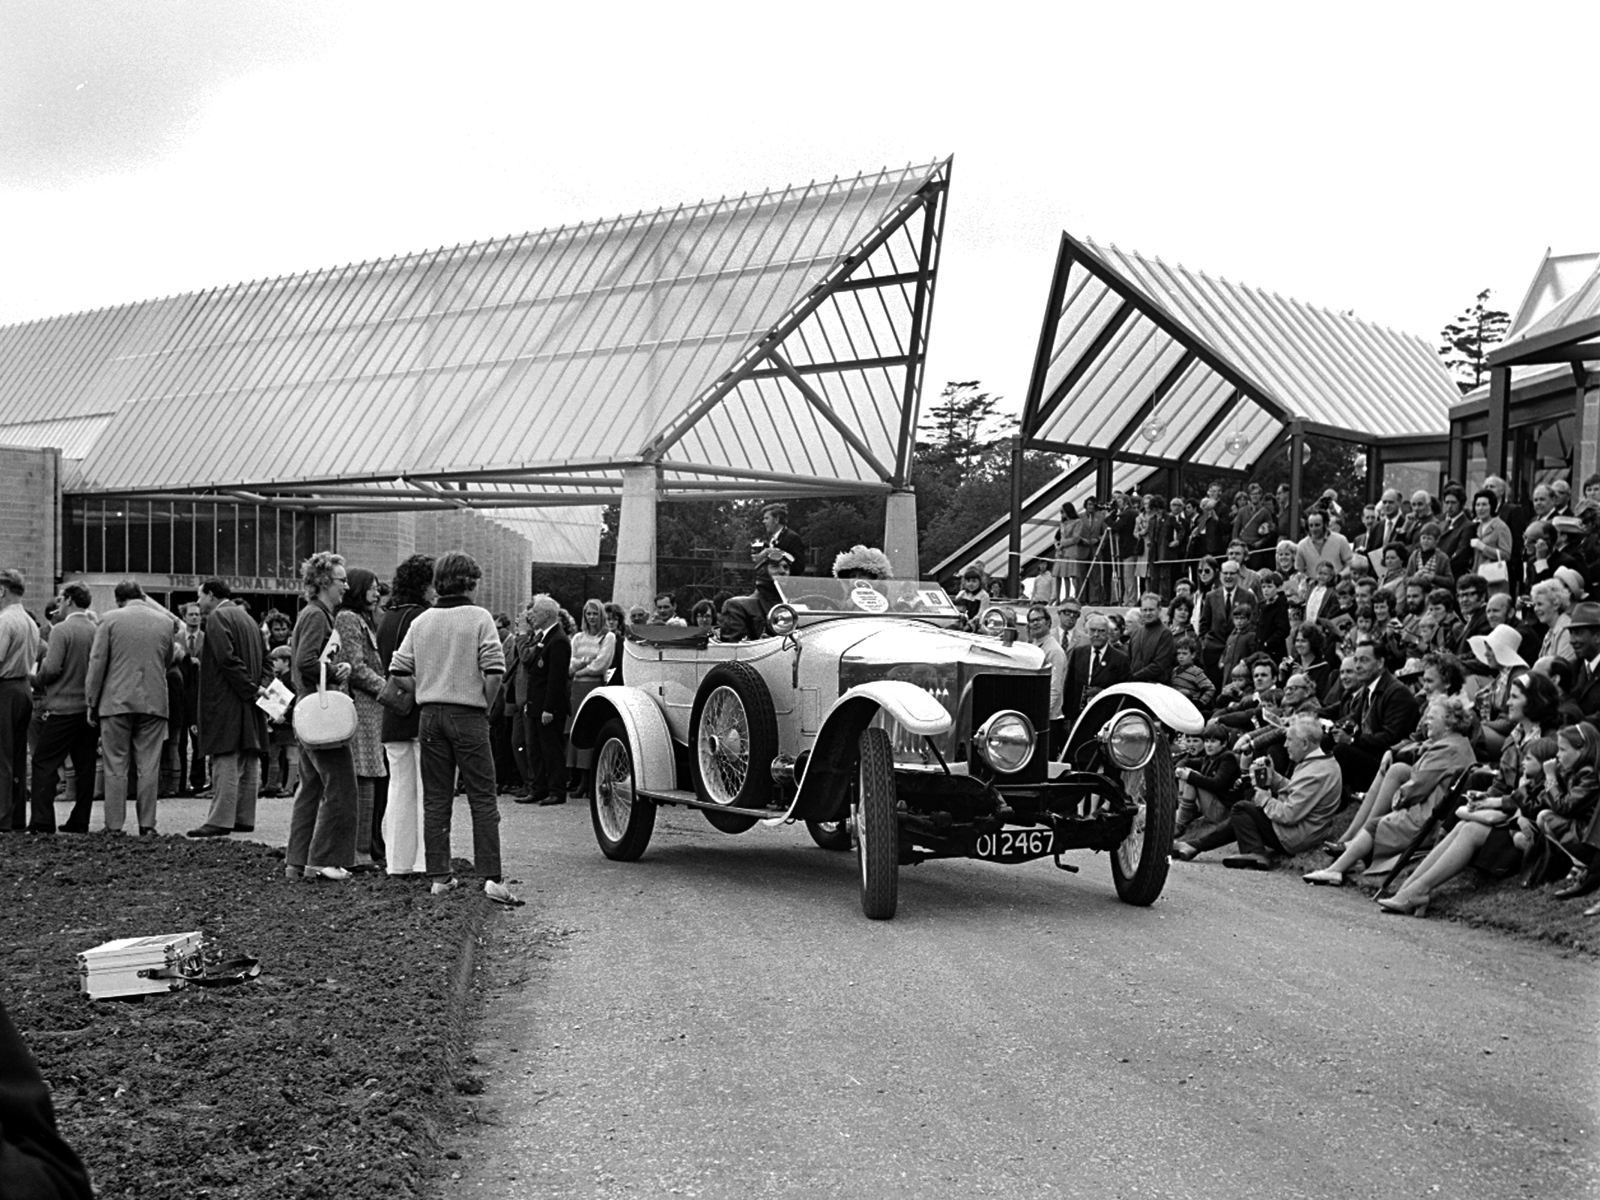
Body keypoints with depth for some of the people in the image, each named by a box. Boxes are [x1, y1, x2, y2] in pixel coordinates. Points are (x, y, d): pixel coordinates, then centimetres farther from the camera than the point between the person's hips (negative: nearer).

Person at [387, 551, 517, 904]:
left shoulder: (422, 621, 8)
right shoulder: (479, 618, -5)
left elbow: (398, 669, 6)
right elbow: (494, 671, -14)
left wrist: (427, 694, 13)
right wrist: (484, 707, -1)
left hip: (429, 715, 4)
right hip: (468, 715, -4)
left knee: (435, 799, 9)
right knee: (482, 799, -1)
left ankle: (438, 876, 11)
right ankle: (490, 876, -7)